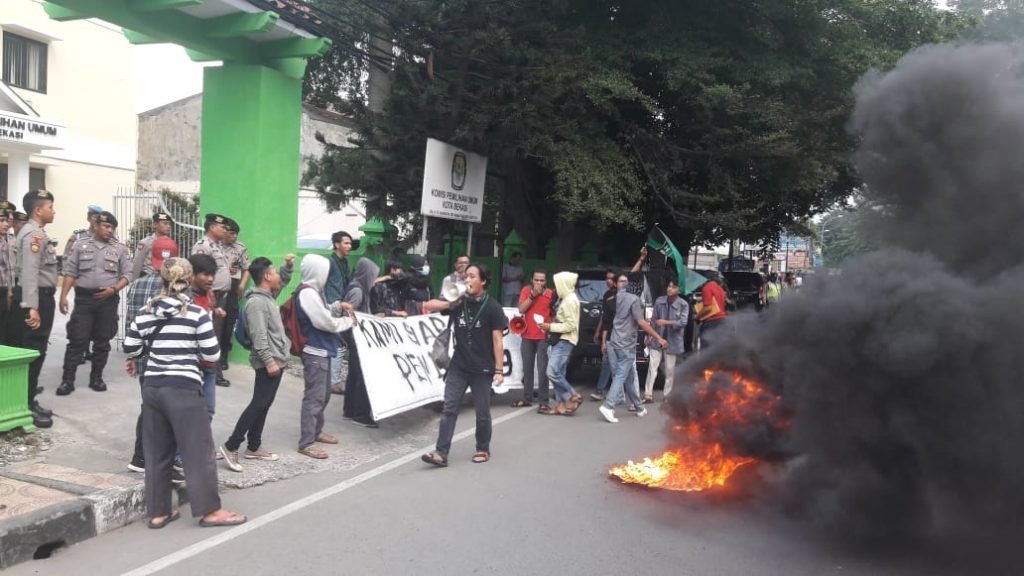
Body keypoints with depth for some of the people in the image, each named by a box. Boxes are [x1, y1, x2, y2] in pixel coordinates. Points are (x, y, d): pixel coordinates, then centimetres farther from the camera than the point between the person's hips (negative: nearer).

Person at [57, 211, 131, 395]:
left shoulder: (120, 249, 5)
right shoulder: (80, 245, 4)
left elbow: (127, 275, 3)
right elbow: (70, 272, 3)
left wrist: (114, 289, -13)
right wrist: (63, 296, -4)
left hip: (108, 300, 1)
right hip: (84, 298, -1)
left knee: (102, 341, 8)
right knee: (77, 340, -2)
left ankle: (96, 378, 19)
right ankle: (67, 380, 4)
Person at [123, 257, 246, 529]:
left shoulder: (146, 311, 4)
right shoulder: (197, 313, -8)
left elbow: (130, 348, 10)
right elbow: (212, 355, -7)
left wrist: (139, 358, 31)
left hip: (152, 386, 5)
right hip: (183, 388, -5)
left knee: (156, 453, 14)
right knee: (198, 452, 3)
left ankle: (158, 512, 22)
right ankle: (209, 511, 9)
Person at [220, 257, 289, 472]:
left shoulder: (268, 297, 13)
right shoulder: (256, 302, -17)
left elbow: (281, 284, 34)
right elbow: (259, 337, -23)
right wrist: (269, 361, -26)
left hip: (277, 360, 10)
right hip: (268, 362, -10)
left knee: (264, 405, 13)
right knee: (258, 404, -7)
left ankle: (253, 447, 20)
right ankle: (231, 445, -2)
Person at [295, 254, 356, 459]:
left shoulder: (312, 291, 12)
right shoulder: (307, 293, -19)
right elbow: (326, 322, -20)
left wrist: (338, 307, 7)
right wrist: (349, 321, -5)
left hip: (321, 351, 10)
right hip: (315, 353, -10)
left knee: (323, 395, 19)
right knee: (314, 397, -6)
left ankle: (316, 431, 32)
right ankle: (306, 443, -1)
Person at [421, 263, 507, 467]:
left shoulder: (492, 307, -9)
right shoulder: (459, 302, 3)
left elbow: (498, 341, -9)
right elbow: (429, 306, 3)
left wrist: (499, 370, -13)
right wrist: (449, 304, -15)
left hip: (482, 369, -3)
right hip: (458, 366, 3)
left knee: (482, 412, 9)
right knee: (449, 408, -2)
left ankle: (483, 449, 28)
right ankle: (441, 453, -2)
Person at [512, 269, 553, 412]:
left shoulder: (550, 294, -4)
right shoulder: (526, 290, 2)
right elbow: (521, 309, -9)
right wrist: (533, 295, -16)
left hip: (543, 337, -3)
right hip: (527, 336, 3)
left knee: (542, 370, -8)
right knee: (527, 369, 12)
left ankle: (543, 402, -4)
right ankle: (527, 398, 23)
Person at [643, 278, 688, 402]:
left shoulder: (683, 305, -9)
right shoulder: (659, 301, -1)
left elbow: (683, 322, -17)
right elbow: (654, 320, 6)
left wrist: (666, 322, -29)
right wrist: (650, 336, 6)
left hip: (672, 341, -2)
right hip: (657, 339, 2)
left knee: (670, 370, 7)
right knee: (652, 366, -2)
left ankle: (667, 395, 19)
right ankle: (648, 395, -1)